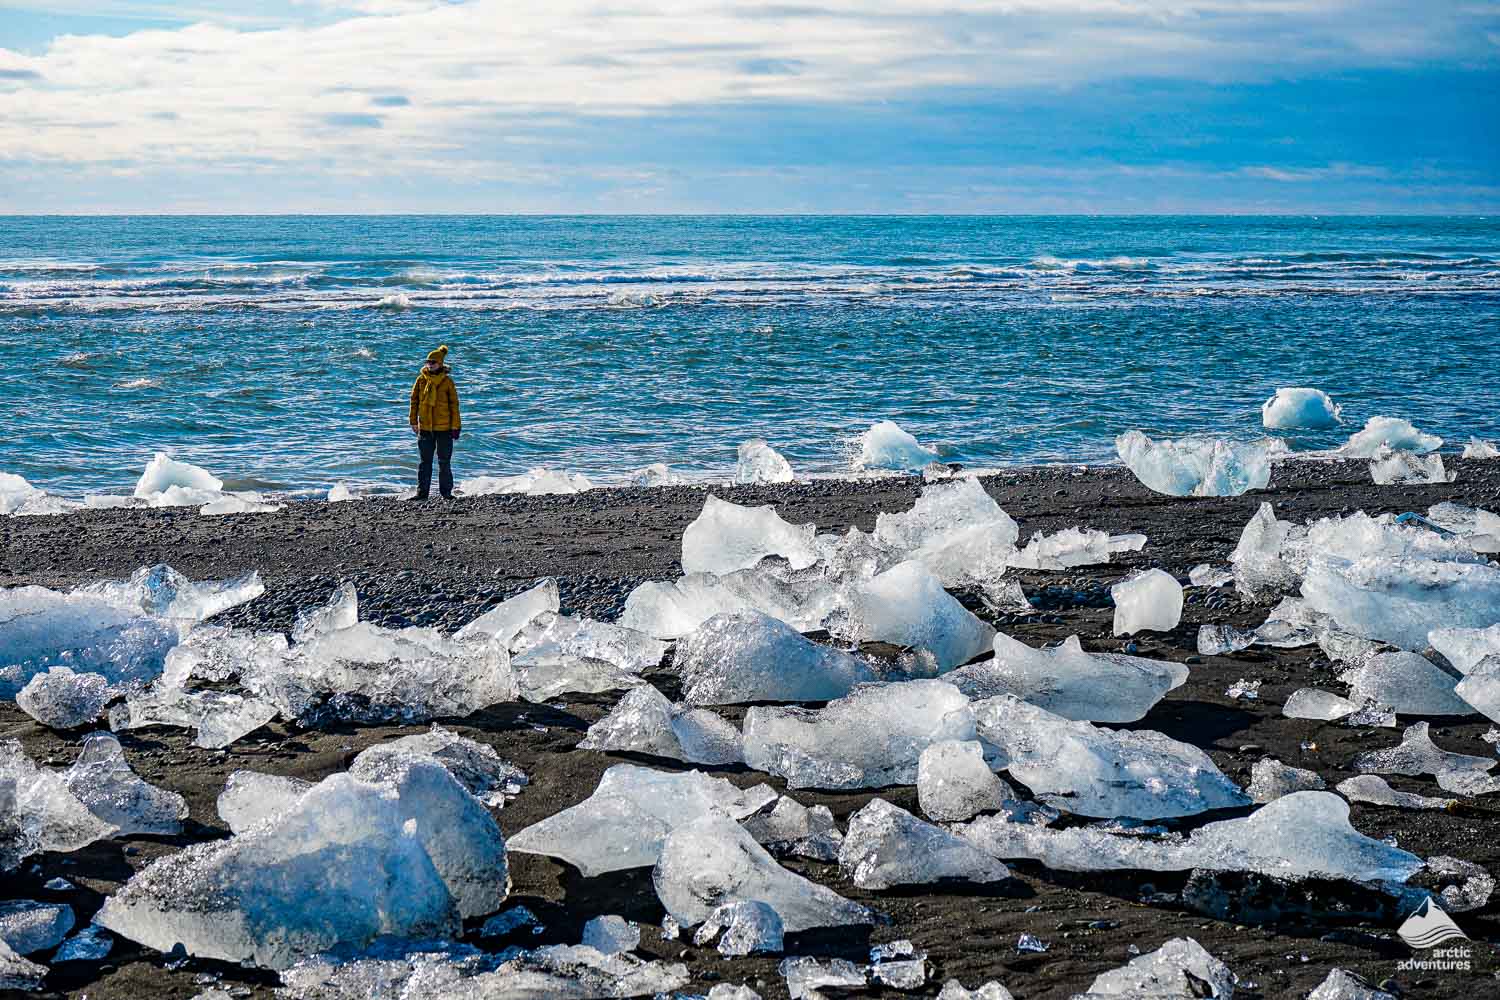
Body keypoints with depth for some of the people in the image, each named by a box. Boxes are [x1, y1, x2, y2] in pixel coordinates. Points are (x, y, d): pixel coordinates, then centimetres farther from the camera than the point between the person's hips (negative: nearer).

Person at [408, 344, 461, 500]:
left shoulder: (447, 381, -4)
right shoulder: (421, 379, 3)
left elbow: (454, 404, -2)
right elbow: (414, 400, 9)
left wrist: (455, 426, -4)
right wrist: (413, 421, 6)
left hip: (444, 428, -2)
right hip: (425, 428, 2)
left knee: (444, 462, 5)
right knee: (425, 462, 7)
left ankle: (446, 492, 13)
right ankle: (422, 492, 12)